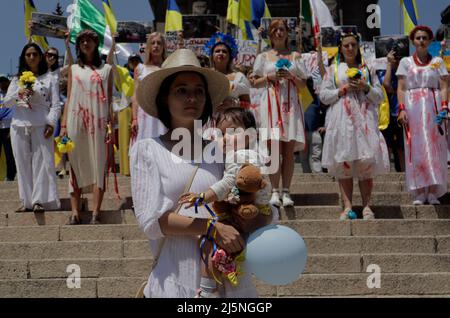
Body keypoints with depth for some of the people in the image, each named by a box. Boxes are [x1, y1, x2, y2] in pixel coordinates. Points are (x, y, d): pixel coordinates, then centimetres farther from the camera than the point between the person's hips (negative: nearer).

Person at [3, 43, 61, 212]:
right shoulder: (17, 79, 18)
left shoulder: (49, 79, 9)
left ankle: (39, 200, -6)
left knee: (42, 162, -8)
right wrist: (19, 93, -10)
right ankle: (27, 201, 5)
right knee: (23, 163, 2)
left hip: (41, 126, -3)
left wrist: (51, 123, -13)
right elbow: (6, 102, 9)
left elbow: (55, 105, 2)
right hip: (19, 126, 3)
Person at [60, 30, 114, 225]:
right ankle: (75, 212, 0)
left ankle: (96, 212, -3)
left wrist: (111, 126, -3)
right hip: (76, 122, 1)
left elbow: (109, 100, 7)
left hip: (98, 123, -1)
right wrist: (63, 125, 3)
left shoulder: (106, 69, 11)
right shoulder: (74, 69, 15)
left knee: (99, 165, -4)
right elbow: (69, 98, 11)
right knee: (76, 165, -1)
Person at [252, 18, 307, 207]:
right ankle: (275, 191, -8)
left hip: (290, 103, 1)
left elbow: (303, 84, 13)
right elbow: (255, 83, 11)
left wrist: (291, 77, -5)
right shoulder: (263, 57, 15)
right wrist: (270, 77, -5)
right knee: (274, 148, -10)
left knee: (289, 150, -4)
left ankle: (286, 192, -2)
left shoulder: (295, 56, 17)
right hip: (271, 102, -1)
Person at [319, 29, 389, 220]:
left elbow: (379, 97, 11)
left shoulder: (367, 69, 15)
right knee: (343, 162, -6)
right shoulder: (334, 69, 12)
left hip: (364, 118, 1)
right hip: (341, 119, -1)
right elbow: (324, 95, 5)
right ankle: (348, 206, -4)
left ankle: (366, 206, -3)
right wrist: (343, 90, -6)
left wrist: (366, 88, -6)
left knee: (367, 161, -7)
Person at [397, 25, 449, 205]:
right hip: (412, 108, 0)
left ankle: (433, 193, -2)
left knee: (434, 148, -3)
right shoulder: (405, 62, 11)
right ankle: (420, 193, -1)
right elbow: (401, 88, 5)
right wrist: (401, 109, -9)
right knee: (415, 148, -3)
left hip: (433, 108, 0)